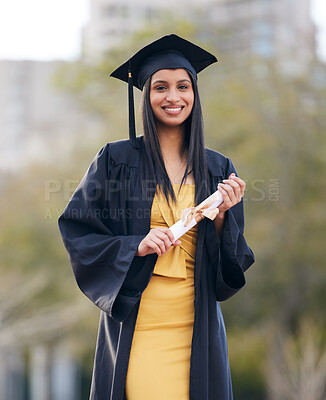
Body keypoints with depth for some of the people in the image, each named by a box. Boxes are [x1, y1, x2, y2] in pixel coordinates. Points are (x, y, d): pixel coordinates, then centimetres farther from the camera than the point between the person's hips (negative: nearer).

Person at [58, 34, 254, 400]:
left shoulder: (217, 170, 9)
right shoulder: (117, 160, 1)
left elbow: (230, 259, 9)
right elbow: (77, 232, -1)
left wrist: (222, 216, -10)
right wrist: (137, 246, -15)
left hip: (196, 325, 3)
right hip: (137, 324, -2)